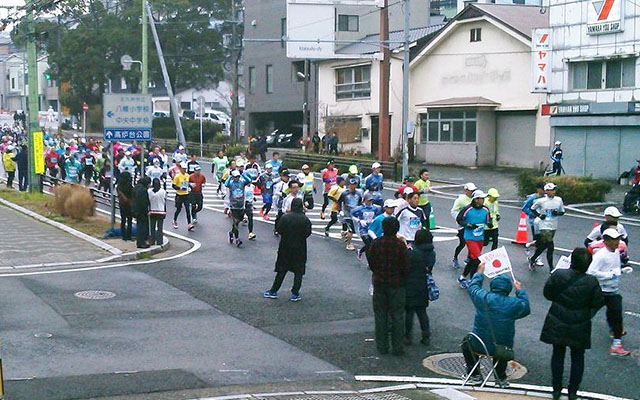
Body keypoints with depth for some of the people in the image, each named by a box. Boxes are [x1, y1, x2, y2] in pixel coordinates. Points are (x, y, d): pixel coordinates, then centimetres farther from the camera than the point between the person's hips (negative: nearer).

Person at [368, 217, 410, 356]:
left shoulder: (376, 243, -7)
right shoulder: (400, 244, -13)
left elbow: (371, 264, 1)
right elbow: (406, 267, -11)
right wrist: (402, 278, 8)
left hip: (379, 283, 2)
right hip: (397, 284, -2)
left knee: (380, 315, 11)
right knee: (397, 315, 6)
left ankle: (382, 347, 14)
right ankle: (398, 347, 8)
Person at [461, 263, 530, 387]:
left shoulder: (483, 297, -15)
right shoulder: (514, 304, -15)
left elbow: (473, 286, 8)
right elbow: (526, 308, 9)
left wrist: (479, 272, 23)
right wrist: (521, 291, 21)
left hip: (479, 346, -1)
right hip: (504, 349, 1)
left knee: (466, 341, 31)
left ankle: (475, 375, 27)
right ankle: (501, 378, 37)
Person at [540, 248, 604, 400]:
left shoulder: (558, 275, -17)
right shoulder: (591, 282, -19)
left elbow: (547, 293, -5)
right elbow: (598, 303, -9)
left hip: (557, 325, 1)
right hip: (579, 328, -1)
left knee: (558, 354, 17)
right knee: (577, 357, 16)